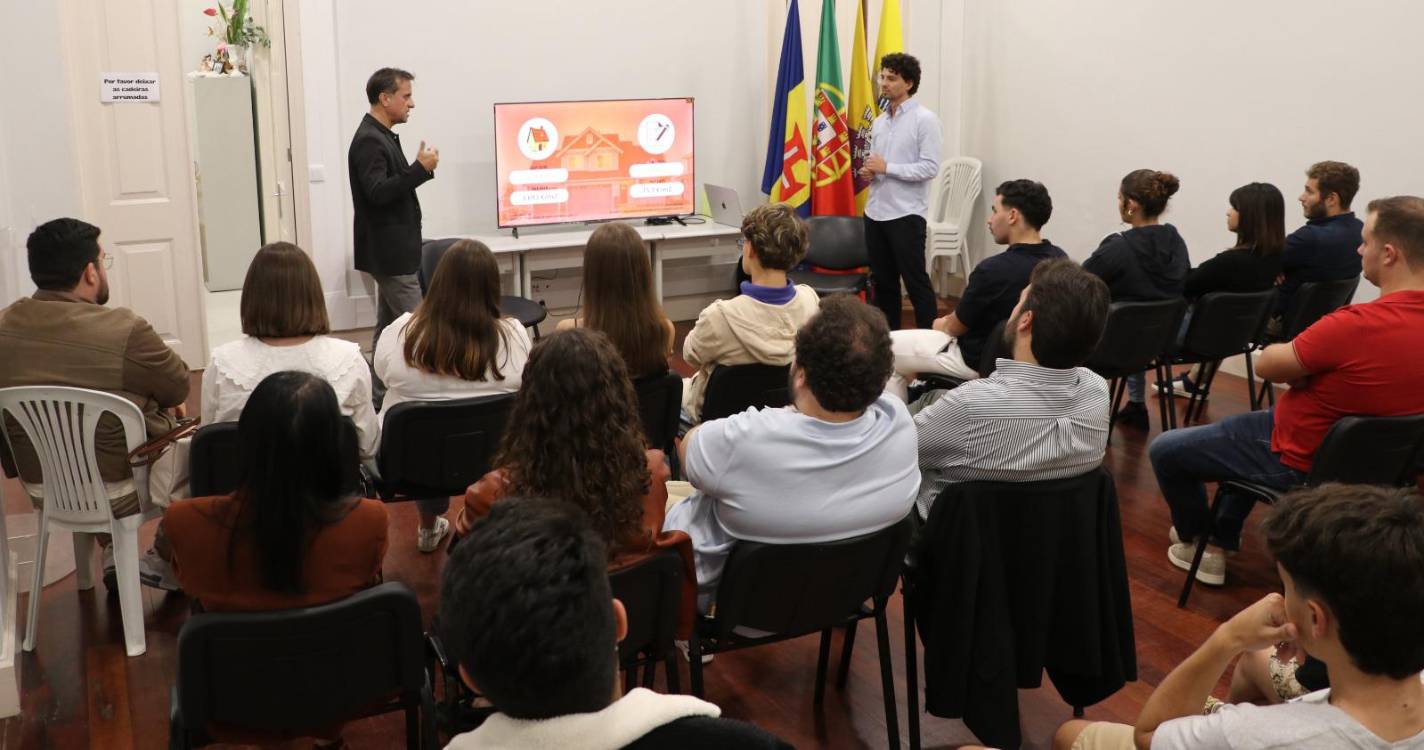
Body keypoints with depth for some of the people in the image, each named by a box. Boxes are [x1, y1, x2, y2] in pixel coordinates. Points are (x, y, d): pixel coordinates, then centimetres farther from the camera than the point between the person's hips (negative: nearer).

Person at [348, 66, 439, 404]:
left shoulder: (383, 136, 13)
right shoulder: (369, 140, -17)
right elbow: (377, 192, -26)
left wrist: (421, 168, 7)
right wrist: (420, 168, -26)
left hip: (393, 250, 11)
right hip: (390, 251, -11)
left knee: (389, 326, 14)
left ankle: (382, 394, 21)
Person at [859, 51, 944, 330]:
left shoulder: (924, 120, -7)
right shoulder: (879, 122, 14)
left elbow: (930, 168, -14)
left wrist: (887, 168, -17)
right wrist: (868, 172, -2)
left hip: (906, 214, -7)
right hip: (875, 212, 7)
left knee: (916, 282, -3)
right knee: (882, 283, 12)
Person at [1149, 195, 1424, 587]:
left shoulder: (1358, 323, -34)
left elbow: (1266, 365, -19)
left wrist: (1292, 349, 0)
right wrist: (1309, 357, -4)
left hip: (1301, 464, -8)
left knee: (1164, 450, 8)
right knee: (1246, 425, 36)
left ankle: (1194, 540, 31)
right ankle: (1220, 542, 38)